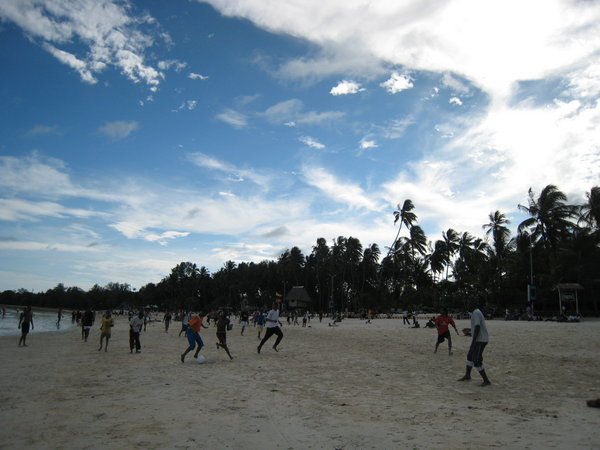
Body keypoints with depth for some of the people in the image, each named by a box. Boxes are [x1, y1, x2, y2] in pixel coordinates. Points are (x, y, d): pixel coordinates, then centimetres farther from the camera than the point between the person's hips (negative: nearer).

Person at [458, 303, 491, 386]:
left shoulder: (476, 313, -20)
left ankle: (486, 381, 1)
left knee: (476, 361, -7)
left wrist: (473, 342, -26)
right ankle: (467, 375, 31)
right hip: (480, 339, 10)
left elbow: (477, 327, -27)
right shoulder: (477, 312, 12)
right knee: (470, 356, 18)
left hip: (480, 340, -10)